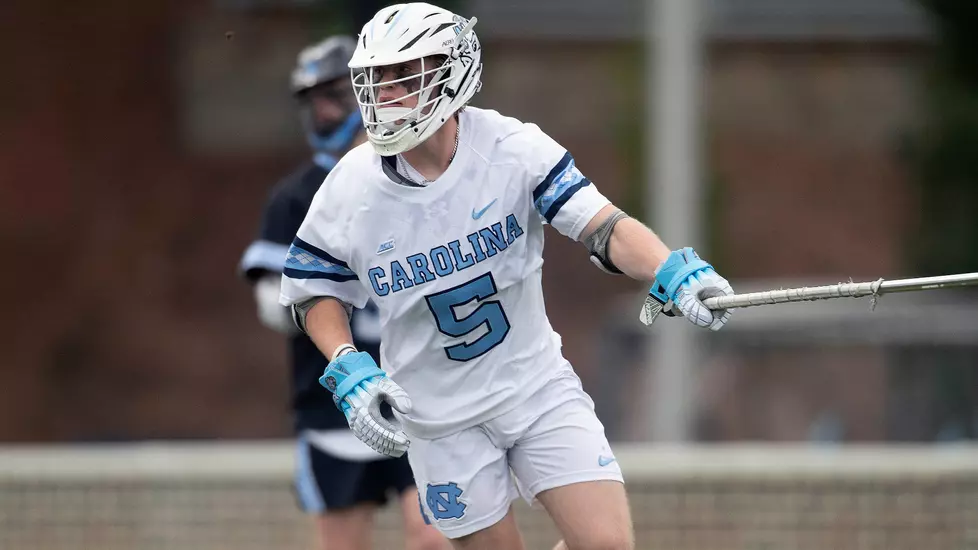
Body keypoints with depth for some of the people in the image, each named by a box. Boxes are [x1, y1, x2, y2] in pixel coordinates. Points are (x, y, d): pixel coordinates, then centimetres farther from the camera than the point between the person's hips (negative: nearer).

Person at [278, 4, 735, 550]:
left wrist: (672, 272, -41)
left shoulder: (513, 148, -15)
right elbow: (313, 290, 3)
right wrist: (349, 371, -13)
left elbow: (602, 226, -22)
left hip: (538, 385, 0)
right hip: (441, 417, 0)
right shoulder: (353, 187, -12)